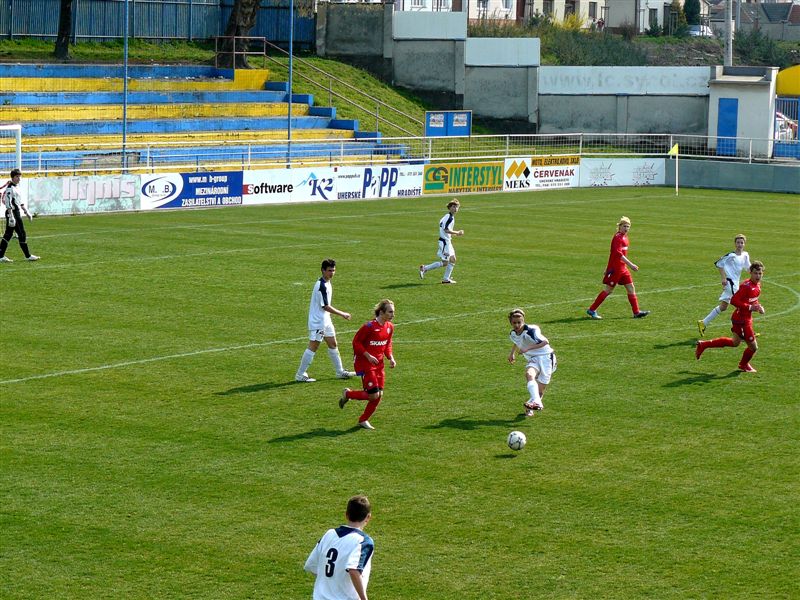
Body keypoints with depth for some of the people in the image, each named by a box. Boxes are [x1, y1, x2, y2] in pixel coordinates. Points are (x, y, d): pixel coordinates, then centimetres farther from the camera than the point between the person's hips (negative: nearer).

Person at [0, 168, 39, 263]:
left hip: (17, 213, 10)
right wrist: (11, 217, -26)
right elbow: (8, 203, -21)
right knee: (22, 234, -3)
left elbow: (20, 202, 25)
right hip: (13, 213, -10)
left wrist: (27, 212, 26)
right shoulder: (10, 188, -15)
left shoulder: (16, 187, 16)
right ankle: (28, 256, 4)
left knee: (8, 234, 8)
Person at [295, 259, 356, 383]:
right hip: (317, 322, -10)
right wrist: (342, 314, -16)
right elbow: (325, 306, -22)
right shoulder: (321, 285, -22)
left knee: (333, 344, 15)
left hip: (325, 320, 10)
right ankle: (300, 375, 0)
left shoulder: (327, 283, 9)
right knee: (313, 347, -5)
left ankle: (340, 371, 24)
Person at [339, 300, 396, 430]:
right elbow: (356, 342, -12)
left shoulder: (390, 327, 4)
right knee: (374, 395, -11)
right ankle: (348, 394, 14)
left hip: (378, 364, 7)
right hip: (365, 364, -7)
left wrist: (391, 358, 2)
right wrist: (368, 356, -19)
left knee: (379, 395, 3)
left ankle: (363, 420, 20)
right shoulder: (369, 327, -19)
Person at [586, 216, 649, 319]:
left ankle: (636, 312, 6)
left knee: (631, 288, 4)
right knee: (608, 290, -2)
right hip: (615, 268, -9)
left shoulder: (624, 237, 12)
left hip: (623, 268, 9)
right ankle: (592, 310, 6)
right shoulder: (617, 237, -16)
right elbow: (618, 254, -26)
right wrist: (630, 265, -29)